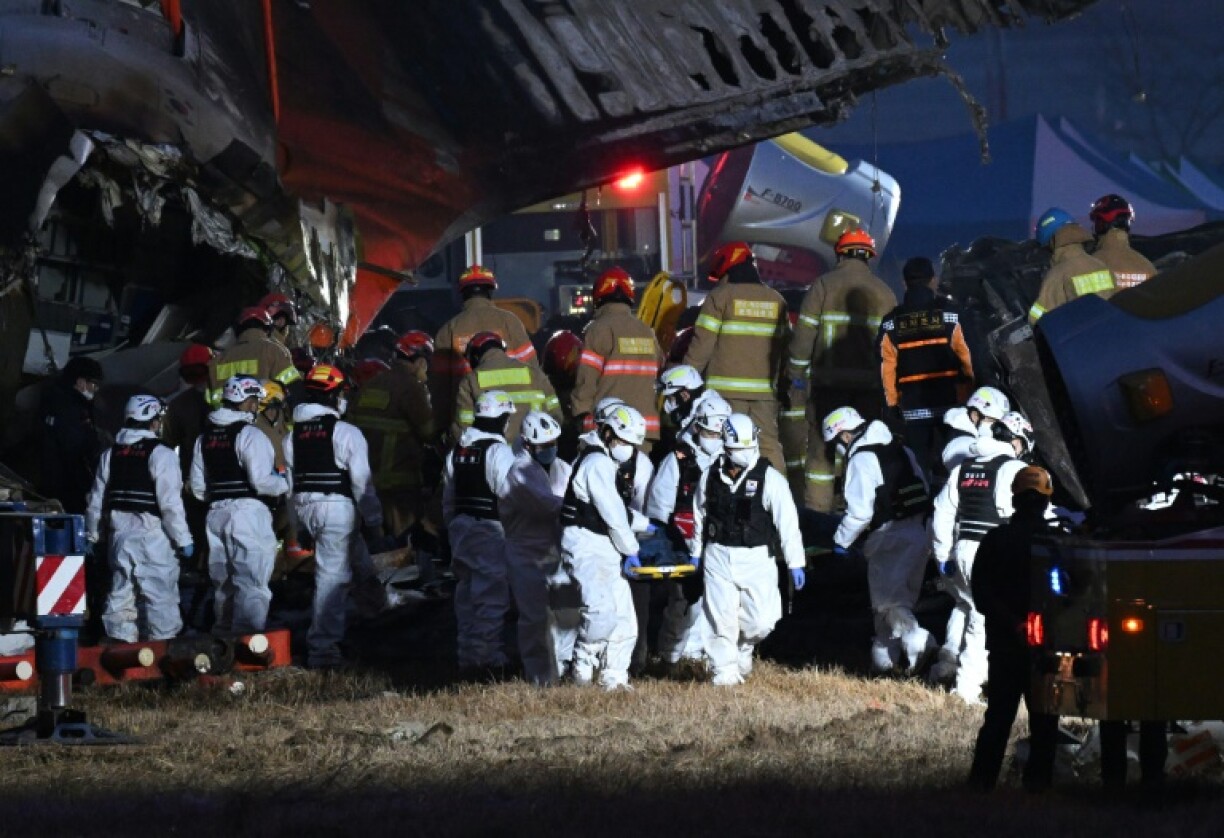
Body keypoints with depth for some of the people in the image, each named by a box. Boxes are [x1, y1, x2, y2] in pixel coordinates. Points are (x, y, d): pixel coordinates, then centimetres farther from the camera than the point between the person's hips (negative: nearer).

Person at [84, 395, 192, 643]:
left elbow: (97, 500, 12)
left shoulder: (110, 455, 7)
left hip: (120, 535, 6)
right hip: (153, 537, -6)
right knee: (160, 595, -2)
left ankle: (120, 641, 16)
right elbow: (170, 503, -15)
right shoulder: (161, 455, -12)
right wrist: (183, 539, -8)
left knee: (122, 593, 12)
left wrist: (91, 535, 22)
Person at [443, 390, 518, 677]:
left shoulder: (457, 451, 11)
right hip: (491, 530, -8)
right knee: (492, 597, -5)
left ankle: (467, 658, 17)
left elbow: (448, 497, 18)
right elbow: (509, 493, -18)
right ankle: (490, 658, -7)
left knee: (467, 595, 13)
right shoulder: (498, 451, -14)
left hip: (461, 526, 8)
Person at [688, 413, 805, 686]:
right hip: (718, 558, 2)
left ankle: (744, 646, 29)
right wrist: (696, 552, 21)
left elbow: (788, 521, -6)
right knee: (721, 619, -1)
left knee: (761, 620, -3)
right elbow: (699, 515, 17)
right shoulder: (710, 476, 3)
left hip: (756, 558, -2)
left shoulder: (770, 478, -7)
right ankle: (725, 671, 12)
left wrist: (795, 563, -7)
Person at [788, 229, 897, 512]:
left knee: (821, 446, 2)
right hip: (871, 382, 2)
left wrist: (797, 376, 1)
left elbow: (804, 332, -4)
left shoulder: (823, 285, 0)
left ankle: (817, 507, -2)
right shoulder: (884, 292, 9)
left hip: (828, 380, -2)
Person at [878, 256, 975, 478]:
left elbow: (888, 368, 1)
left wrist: (892, 404, 9)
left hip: (913, 408, 1)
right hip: (949, 403, -1)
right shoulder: (948, 315, -5)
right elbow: (964, 360, -4)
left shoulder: (892, 323, 1)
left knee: (918, 467, 5)